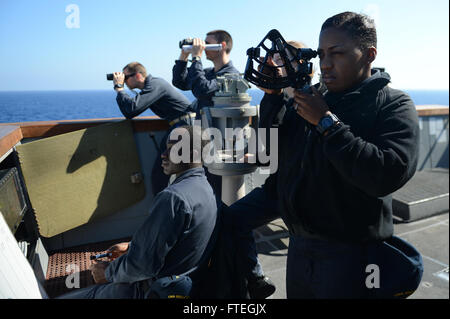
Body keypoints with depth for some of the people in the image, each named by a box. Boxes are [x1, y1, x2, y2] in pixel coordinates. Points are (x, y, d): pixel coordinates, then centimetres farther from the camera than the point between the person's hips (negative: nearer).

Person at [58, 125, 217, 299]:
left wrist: (108, 273, -9)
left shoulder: (173, 197, -28)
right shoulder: (205, 188, 4)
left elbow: (145, 264, -27)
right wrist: (131, 246, 12)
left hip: (150, 290, -10)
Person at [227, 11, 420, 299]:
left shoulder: (394, 105, -8)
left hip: (351, 254, -4)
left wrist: (326, 122, -21)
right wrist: (273, 95, -8)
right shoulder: (312, 98, 5)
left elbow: (387, 175, -25)